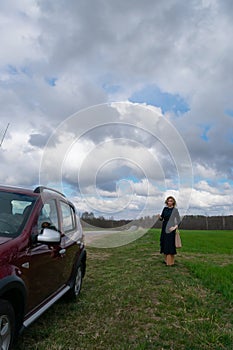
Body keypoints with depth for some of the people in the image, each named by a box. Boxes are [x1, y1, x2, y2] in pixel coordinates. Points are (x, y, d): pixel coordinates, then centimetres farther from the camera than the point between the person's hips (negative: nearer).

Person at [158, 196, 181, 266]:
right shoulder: (165, 209, 9)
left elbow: (178, 220, -6)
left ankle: (170, 261, 4)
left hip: (170, 229, -6)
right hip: (164, 228, 6)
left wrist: (175, 226, -17)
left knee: (170, 244, -4)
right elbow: (162, 218, 11)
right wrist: (160, 217, -10)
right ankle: (166, 259, 22)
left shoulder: (175, 210, -5)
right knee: (164, 243, 9)